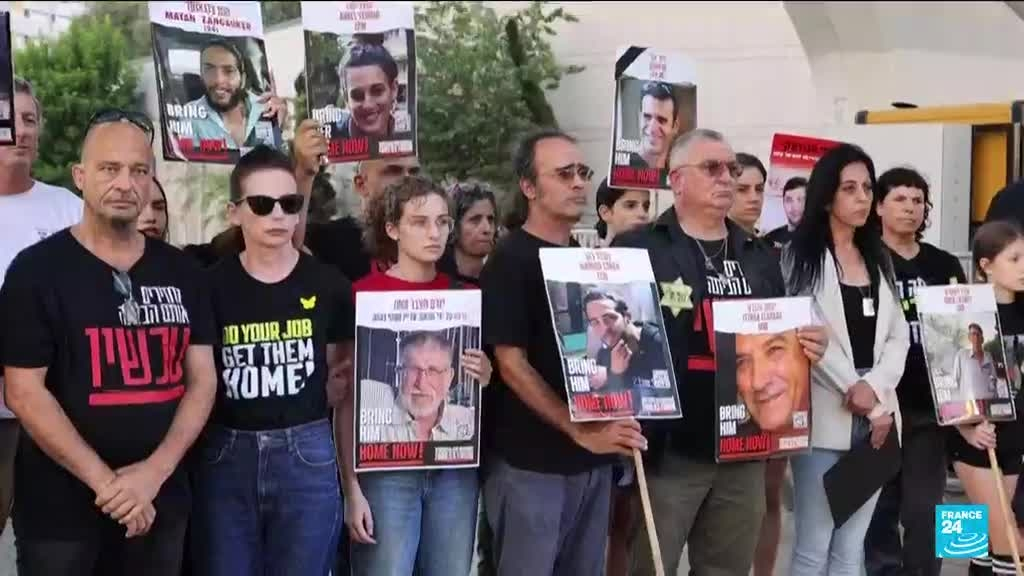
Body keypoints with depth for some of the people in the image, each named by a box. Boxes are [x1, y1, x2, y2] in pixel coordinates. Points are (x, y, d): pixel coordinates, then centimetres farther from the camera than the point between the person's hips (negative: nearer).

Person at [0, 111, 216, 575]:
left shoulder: (180, 272, 5)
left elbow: (202, 380, 3)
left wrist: (154, 472, -11)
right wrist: (105, 482, -15)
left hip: (160, 503, 4)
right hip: (60, 508, -3)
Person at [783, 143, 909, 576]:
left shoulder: (879, 259, 15)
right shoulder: (801, 257, -2)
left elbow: (898, 335, 8)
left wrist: (874, 389, -9)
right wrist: (854, 393, -13)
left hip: (877, 416, 5)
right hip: (825, 416, -5)